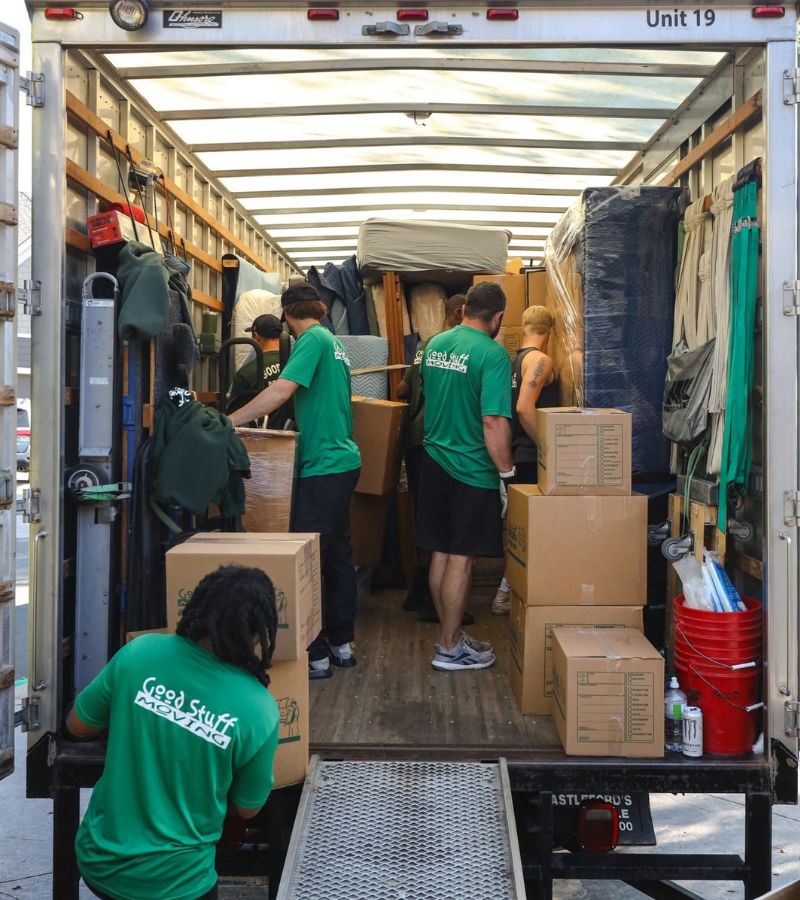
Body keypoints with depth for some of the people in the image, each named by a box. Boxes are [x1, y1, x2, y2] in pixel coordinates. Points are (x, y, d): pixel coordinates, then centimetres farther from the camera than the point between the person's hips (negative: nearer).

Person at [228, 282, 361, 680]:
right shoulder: (334, 343, 16)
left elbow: (281, 390, -23)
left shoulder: (312, 339, -12)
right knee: (338, 554, 15)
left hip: (323, 466, -10)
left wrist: (230, 421, -20)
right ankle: (341, 643, 24)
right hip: (344, 460, 10)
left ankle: (316, 656, 0)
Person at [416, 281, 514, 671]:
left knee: (441, 553, 13)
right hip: (472, 470, -7)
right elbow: (493, 422, -22)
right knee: (462, 559, 1)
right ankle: (449, 649, 10)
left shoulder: (434, 344, 7)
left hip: (434, 460, 7)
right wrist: (507, 473, -14)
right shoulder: (492, 354, -17)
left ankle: (451, 634, 26)